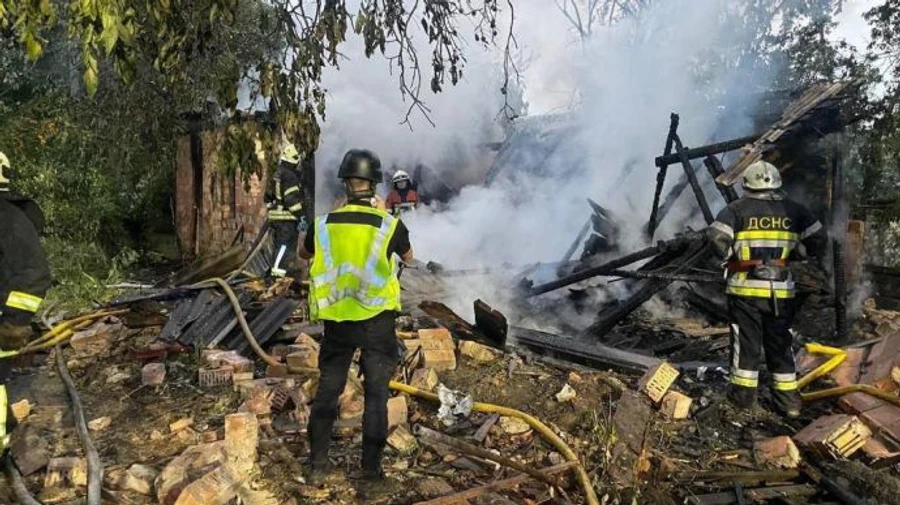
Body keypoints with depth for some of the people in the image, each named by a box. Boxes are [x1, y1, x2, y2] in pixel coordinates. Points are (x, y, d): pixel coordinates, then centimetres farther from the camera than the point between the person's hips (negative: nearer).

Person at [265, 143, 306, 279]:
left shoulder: (276, 175, 17)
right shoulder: (289, 176, -14)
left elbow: (268, 197, 23)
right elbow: (292, 199, -21)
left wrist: (271, 211, 30)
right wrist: (301, 216, -20)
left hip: (275, 216, 10)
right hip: (287, 217, -10)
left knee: (280, 244, 15)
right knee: (286, 244, -12)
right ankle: (277, 271, -18)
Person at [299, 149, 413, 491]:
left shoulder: (324, 224, -7)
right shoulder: (390, 225, -12)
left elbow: (304, 254, 15)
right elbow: (408, 258, 10)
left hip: (337, 320, 2)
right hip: (377, 320, -2)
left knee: (328, 389, 15)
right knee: (377, 392, 10)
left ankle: (318, 465, 24)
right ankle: (371, 469, 17)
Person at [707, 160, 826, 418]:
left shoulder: (738, 208, -5)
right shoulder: (793, 210, 5)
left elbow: (717, 237, -16)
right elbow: (818, 239, 4)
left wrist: (730, 256, 2)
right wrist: (791, 253, 15)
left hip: (745, 286, -2)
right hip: (781, 289, 3)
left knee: (746, 340, 8)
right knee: (780, 342, 12)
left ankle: (744, 393, 15)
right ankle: (788, 398, 16)